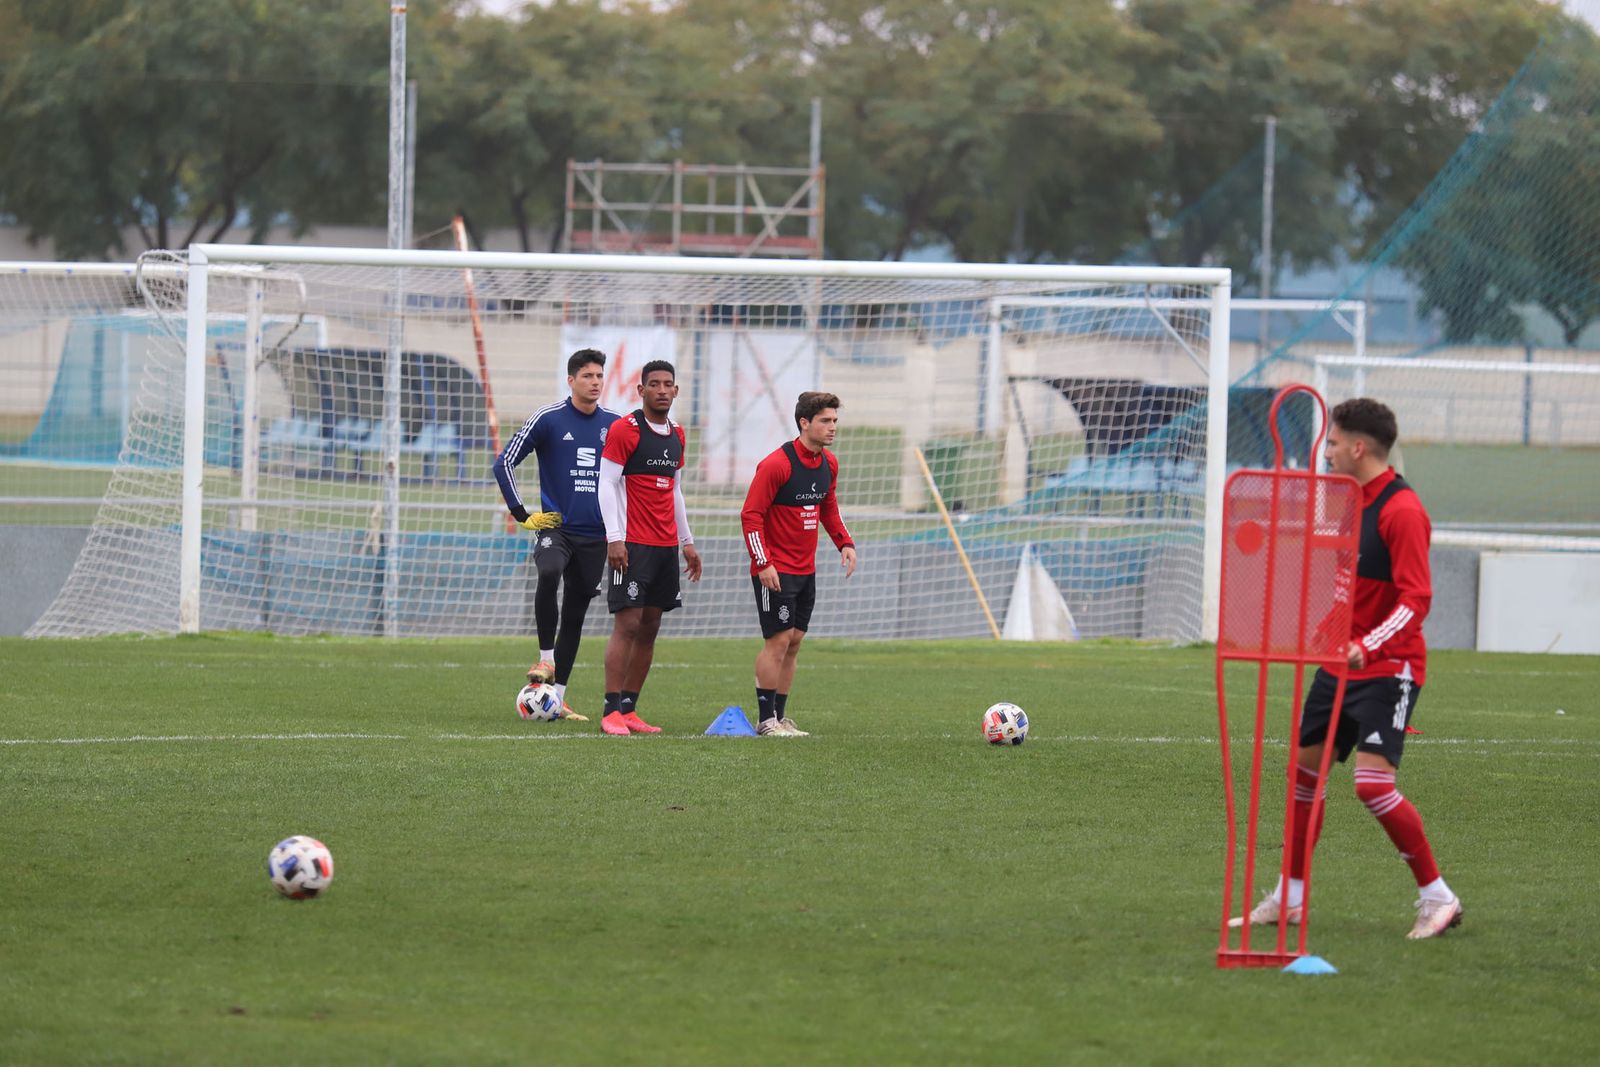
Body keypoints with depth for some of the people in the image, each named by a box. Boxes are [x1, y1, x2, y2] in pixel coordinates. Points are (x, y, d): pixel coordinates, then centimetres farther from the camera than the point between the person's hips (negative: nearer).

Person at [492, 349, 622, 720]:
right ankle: (545, 659, -23)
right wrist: (521, 513, -6)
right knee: (549, 575, -35)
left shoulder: (615, 425, 7)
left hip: (596, 536, 4)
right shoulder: (548, 419, -4)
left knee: (575, 614, 7)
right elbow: (504, 463, -2)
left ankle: (557, 698, 14)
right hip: (556, 527, -4)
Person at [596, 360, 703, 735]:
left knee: (649, 629, 5)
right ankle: (612, 712, -11)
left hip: (666, 546, 7)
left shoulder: (677, 435, 15)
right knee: (627, 625, -11)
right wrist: (614, 538, -16)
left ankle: (629, 709, 8)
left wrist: (687, 541, 21)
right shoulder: (624, 430, -7)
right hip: (632, 545, -7)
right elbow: (607, 484, -9)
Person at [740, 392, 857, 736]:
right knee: (779, 640, -9)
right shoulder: (777, 465, -17)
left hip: (806, 569, 8)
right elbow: (751, 515, -17)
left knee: (794, 642, 9)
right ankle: (766, 720, -3)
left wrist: (845, 543, 7)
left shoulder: (828, 464, 7)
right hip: (775, 571, -8)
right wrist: (764, 563, -21)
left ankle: (780, 716, 16)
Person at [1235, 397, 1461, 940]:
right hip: (1340, 664, 9)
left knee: (1373, 782, -19)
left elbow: (1416, 599, -24)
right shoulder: (1348, 502, 11)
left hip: (1387, 669, -9)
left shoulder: (1401, 510, -18)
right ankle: (1291, 897, 25)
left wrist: (1367, 646, -34)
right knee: (1304, 769, 12)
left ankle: (1437, 897, -9)